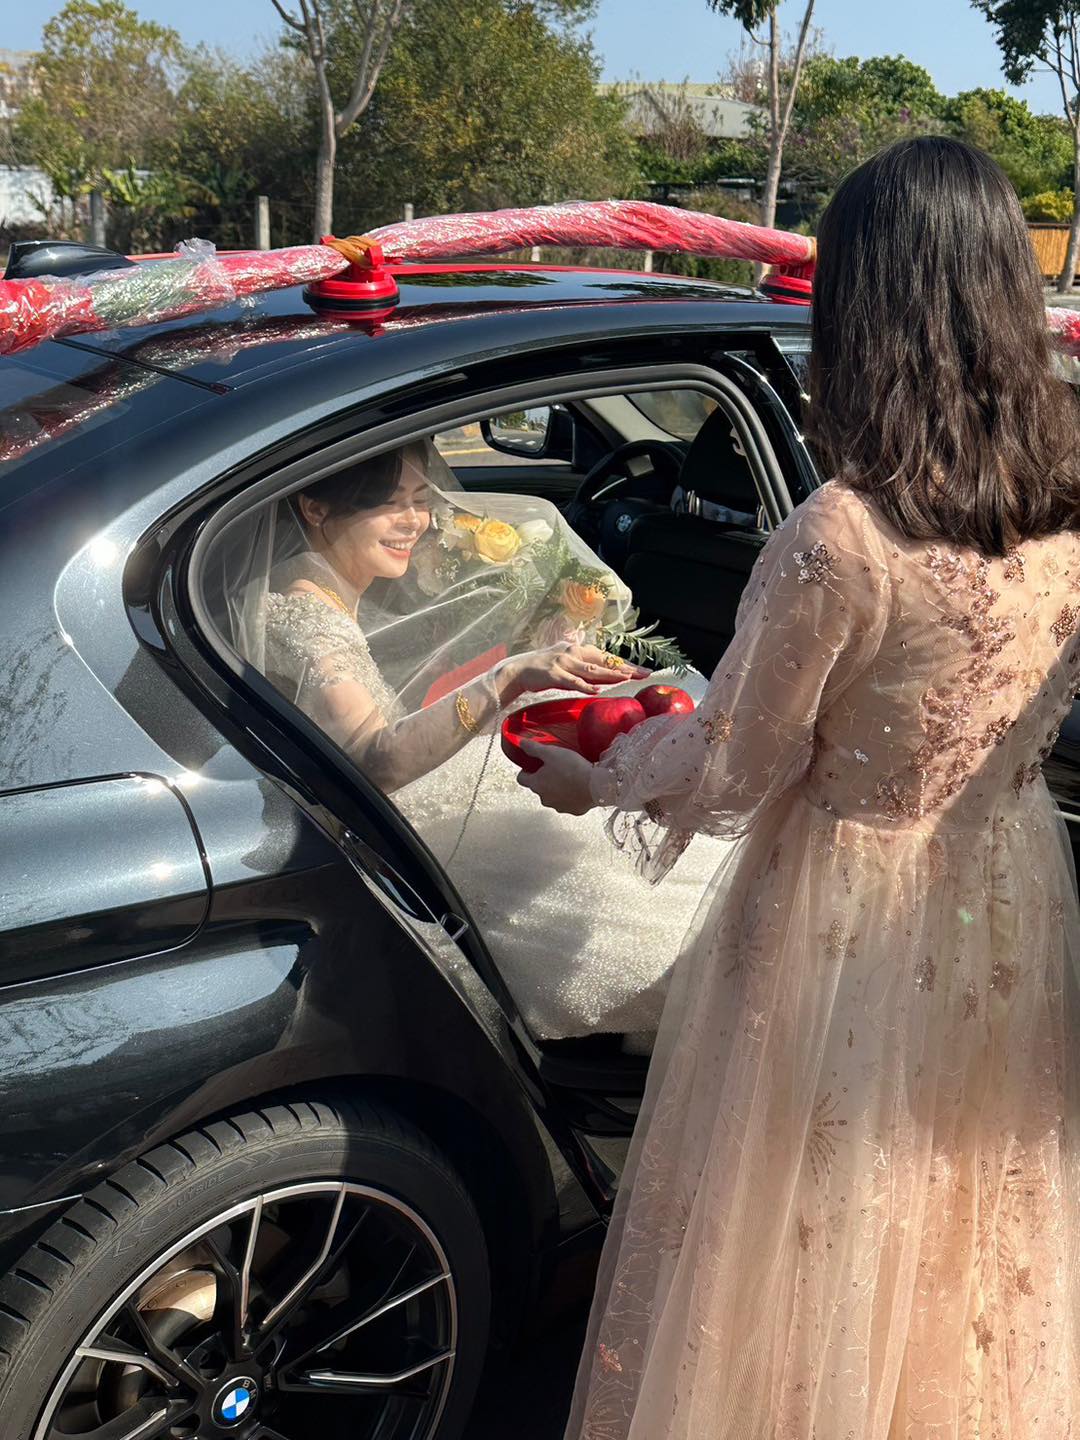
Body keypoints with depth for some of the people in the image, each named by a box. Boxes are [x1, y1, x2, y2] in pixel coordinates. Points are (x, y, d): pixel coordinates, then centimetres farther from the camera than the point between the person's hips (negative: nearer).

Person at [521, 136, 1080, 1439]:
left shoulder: (836, 540, -27)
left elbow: (733, 767, -15)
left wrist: (594, 782, 2)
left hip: (848, 916, -6)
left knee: (819, 1245, 17)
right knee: (975, 1233, 28)